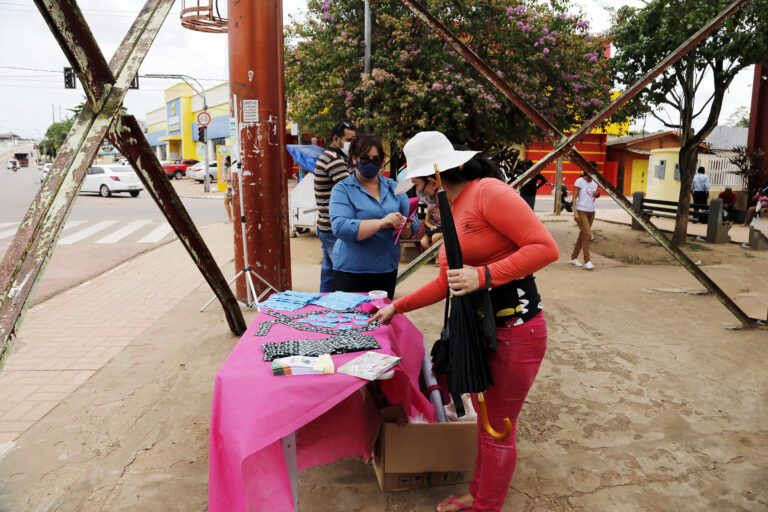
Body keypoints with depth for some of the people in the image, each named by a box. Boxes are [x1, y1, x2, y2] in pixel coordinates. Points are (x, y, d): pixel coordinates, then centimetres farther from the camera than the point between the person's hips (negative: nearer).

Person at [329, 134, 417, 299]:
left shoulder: (394, 187, 9)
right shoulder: (342, 190, -4)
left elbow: (413, 226, 5)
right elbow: (340, 228, -19)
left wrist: (403, 226, -18)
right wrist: (381, 223, -27)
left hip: (388, 271, 4)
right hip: (351, 273, -4)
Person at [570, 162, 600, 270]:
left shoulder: (595, 182, 11)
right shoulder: (580, 181, -7)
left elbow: (596, 196, 25)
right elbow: (574, 198, -10)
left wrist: (598, 193, -1)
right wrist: (575, 212, -19)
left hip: (591, 212, 7)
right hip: (581, 211, -7)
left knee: (583, 235, 11)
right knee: (587, 235, -13)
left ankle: (574, 257, 21)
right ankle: (587, 261, -9)